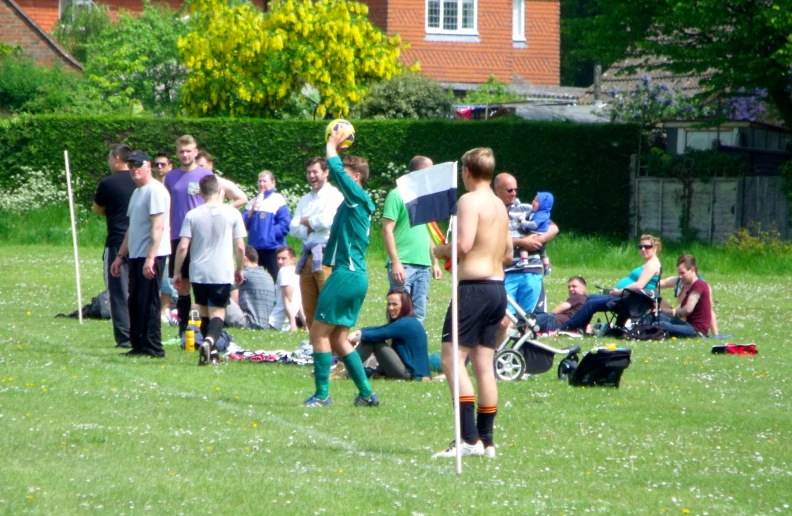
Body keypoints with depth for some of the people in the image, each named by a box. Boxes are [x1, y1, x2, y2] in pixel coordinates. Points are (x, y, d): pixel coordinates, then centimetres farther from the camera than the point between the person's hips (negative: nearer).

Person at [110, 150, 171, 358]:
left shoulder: (155, 190, -12)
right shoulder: (137, 192, 19)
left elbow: (158, 226, -20)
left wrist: (150, 258, -25)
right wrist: (120, 256, 22)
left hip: (152, 256, -10)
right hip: (136, 255, 10)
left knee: (148, 302, -8)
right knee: (135, 302, 11)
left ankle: (153, 348, -5)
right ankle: (138, 346, 16)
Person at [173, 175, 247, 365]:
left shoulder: (192, 215, -1)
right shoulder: (232, 214, -1)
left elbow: (182, 247, -4)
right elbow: (240, 247, 0)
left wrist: (177, 272, 5)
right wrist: (239, 269, 14)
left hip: (198, 273, 1)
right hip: (223, 273, -1)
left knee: (204, 313, 17)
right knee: (217, 314, -2)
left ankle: (209, 349, 19)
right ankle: (209, 341, -30)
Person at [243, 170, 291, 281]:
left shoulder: (278, 200, -2)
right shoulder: (253, 201, 14)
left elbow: (285, 225, -10)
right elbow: (244, 224, 9)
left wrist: (269, 233, -12)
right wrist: (251, 212, -7)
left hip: (272, 248, -5)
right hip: (255, 248, 5)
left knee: (275, 280, -4)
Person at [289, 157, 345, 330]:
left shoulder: (334, 195, -2)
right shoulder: (305, 199, 21)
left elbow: (327, 220, -17)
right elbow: (293, 228, 13)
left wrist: (306, 221, 1)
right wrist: (312, 226, -6)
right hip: (307, 256, 8)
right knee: (309, 309, 8)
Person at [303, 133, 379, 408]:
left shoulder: (358, 197, -9)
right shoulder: (357, 202, 16)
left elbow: (335, 169, -17)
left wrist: (332, 144, -2)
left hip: (346, 275, -10)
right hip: (356, 275, 10)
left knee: (319, 332, -4)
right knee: (338, 338, 13)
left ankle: (322, 394, -2)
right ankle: (366, 393, 12)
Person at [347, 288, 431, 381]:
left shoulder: (405, 324, -15)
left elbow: (377, 334, -16)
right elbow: (378, 329, 11)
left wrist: (356, 337, -1)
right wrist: (358, 332, -4)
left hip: (408, 374, -10)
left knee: (372, 340, -9)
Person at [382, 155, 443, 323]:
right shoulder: (398, 195, -5)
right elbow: (387, 230, -10)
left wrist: (435, 262, 20)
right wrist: (396, 263, -17)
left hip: (423, 265, 7)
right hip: (403, 265, -7)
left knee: (418, 316, 6)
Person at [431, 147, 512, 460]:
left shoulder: (470, 200, -10)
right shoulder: (499, 205, 17)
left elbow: (463, 244, -21)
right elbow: (508, 254, 23)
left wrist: (440, 251, -2)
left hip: (474, 287, -9)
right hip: (498, 288, 9)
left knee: (452, 358, -9)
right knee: (484, 365, 9)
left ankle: (470, 438, -19)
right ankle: (487, 440, 8)